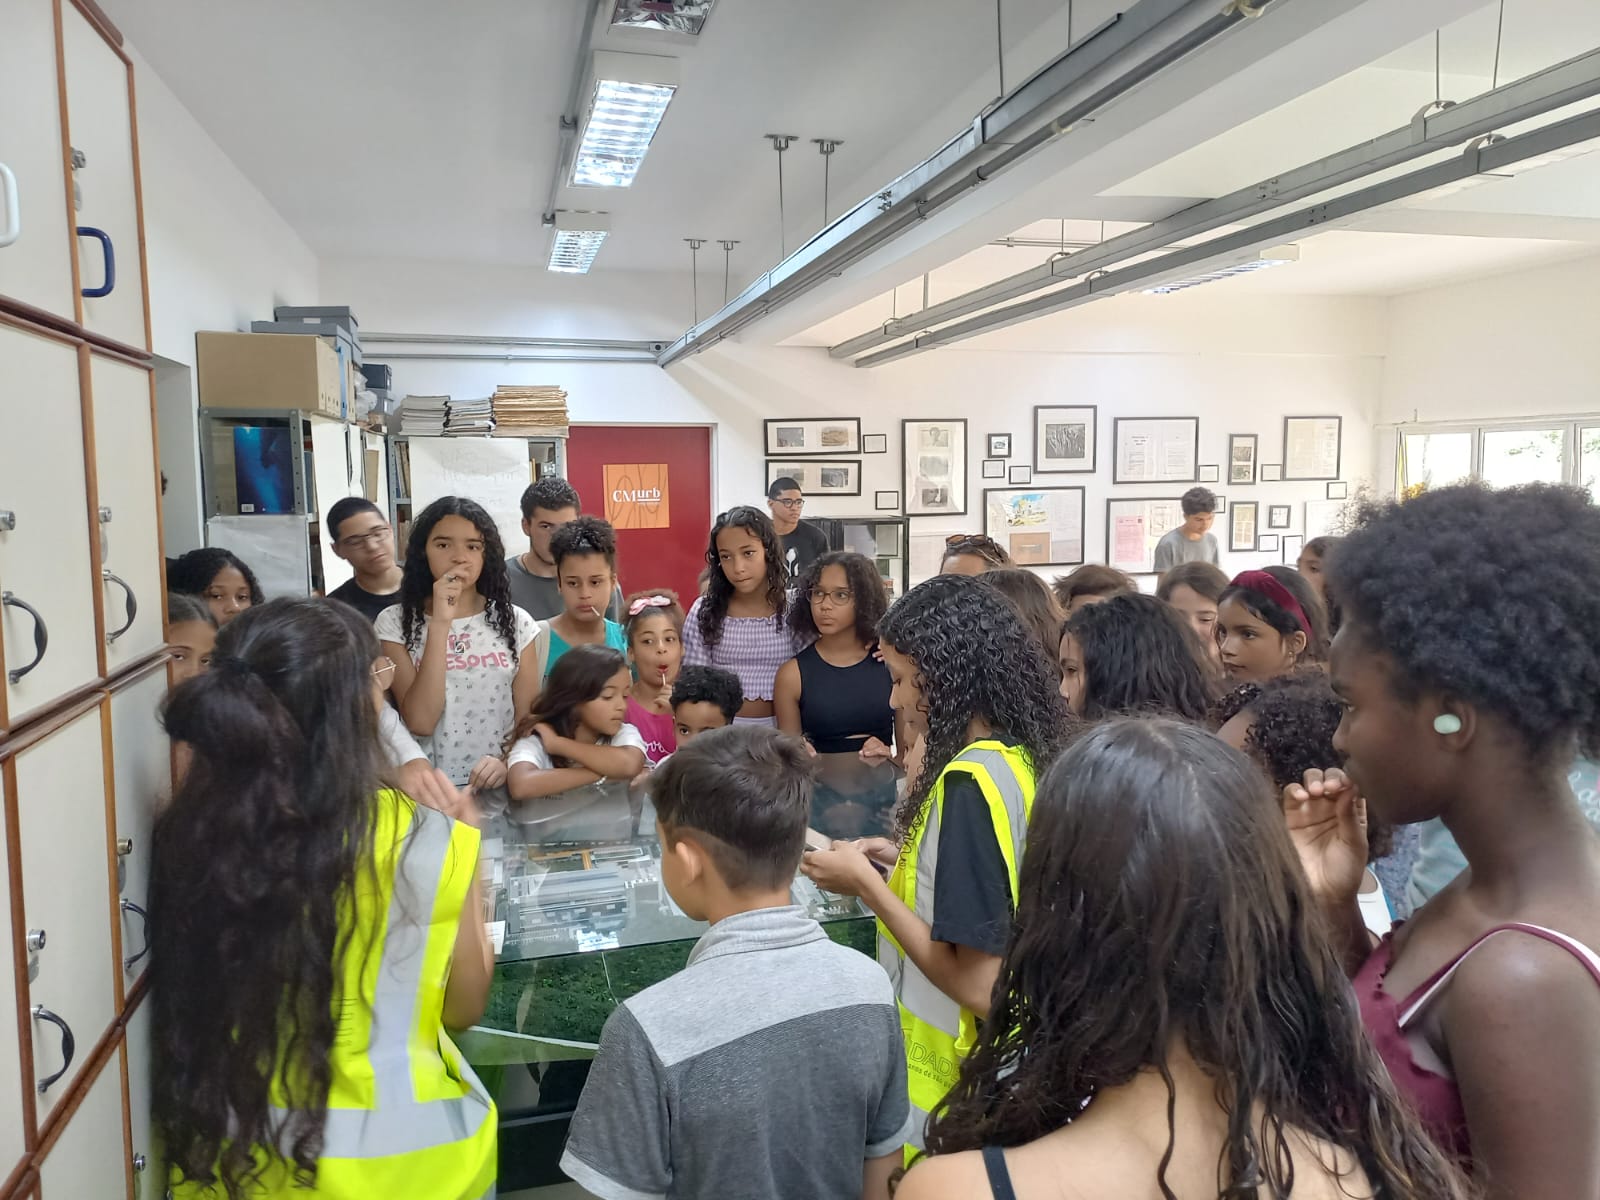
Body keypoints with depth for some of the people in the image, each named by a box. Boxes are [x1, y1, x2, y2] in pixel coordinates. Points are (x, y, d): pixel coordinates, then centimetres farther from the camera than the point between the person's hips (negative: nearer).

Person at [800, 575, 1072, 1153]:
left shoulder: (972, 780, -25)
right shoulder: (1027, 759, 0)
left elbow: (978, 984, -26)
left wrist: (866, 883, -17)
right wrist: (908, 864, 6)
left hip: (952, 1084, -8)